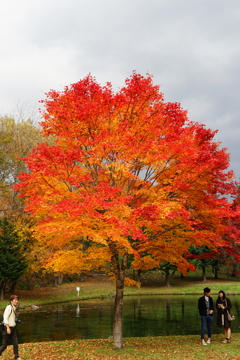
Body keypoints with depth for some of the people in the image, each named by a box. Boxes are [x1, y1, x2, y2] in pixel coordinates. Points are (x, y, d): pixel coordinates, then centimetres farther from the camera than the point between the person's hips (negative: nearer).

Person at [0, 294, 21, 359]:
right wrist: (8, 328, -23)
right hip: (7, 328, -7)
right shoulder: (8, 307, -15)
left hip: (13, 328, 8)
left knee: (15, 343, 5)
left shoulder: (14, 308, 11)